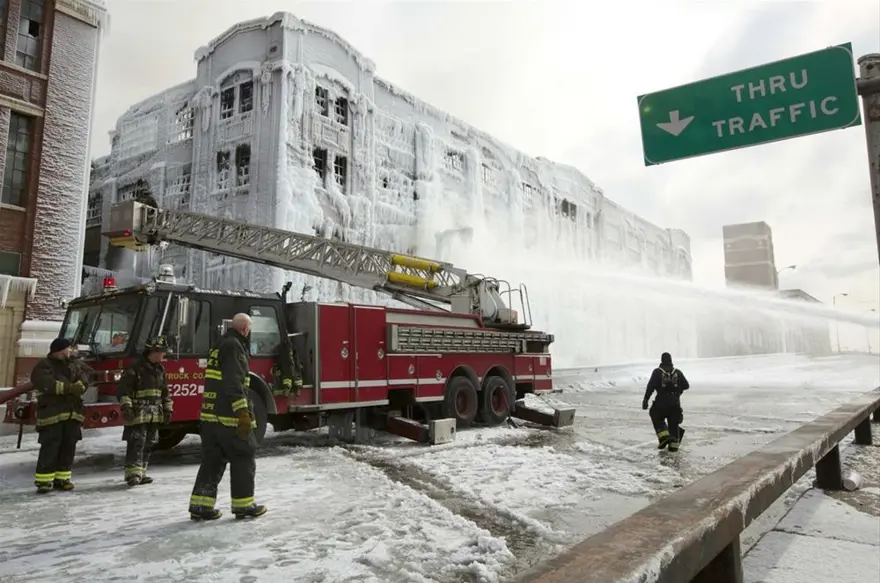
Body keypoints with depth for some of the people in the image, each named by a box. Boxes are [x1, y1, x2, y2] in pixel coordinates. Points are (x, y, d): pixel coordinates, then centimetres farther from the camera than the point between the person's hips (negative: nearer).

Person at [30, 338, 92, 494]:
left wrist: (80, 386, -16)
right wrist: (69, 388, -19)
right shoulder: (43, 366, -2)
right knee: (50, 447, -6)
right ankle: (43, 480, 1)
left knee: (68, 447, 8)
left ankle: (62, 478, 16)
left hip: (72, 413, 7)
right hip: (52, 413, -6)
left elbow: (84, 375, 5)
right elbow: (46, 384, -18)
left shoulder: (72, 365, 19)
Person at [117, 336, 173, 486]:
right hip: (138, 414, -7)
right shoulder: (135, 367, -10)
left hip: (154, 415, 8)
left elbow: (165, 392, 20)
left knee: (149, 444, 10)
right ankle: (133, 473, -8)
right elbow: (123, 388, -13)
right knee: (137, 442, -11)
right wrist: (126, 406, -21)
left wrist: (168, 409, 16)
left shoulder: (160, 369, 14)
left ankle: (141, 473, 18)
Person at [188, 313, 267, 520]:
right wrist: (243, 414, -23)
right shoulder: (234, 346, -13)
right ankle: (243, 506, 7)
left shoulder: (221, 346, 19)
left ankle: (201, 505, 15)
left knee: (213, 460, 13)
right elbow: (233, 383, -22)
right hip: (229, 417, -9)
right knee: (244, 458, 1)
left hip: (211, 416, 9)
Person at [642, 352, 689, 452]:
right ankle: (674, 444, 10)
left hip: (661, 401, -3)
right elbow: (686, 385, 6)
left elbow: (650, 386, -11)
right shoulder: (677, 372, 6)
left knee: (657, 418, 16)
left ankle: (664, 437, -3)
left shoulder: (657, 372, -3)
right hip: (675, 402, 3)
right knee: (674, 423, 13)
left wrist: (645, 399, -9)